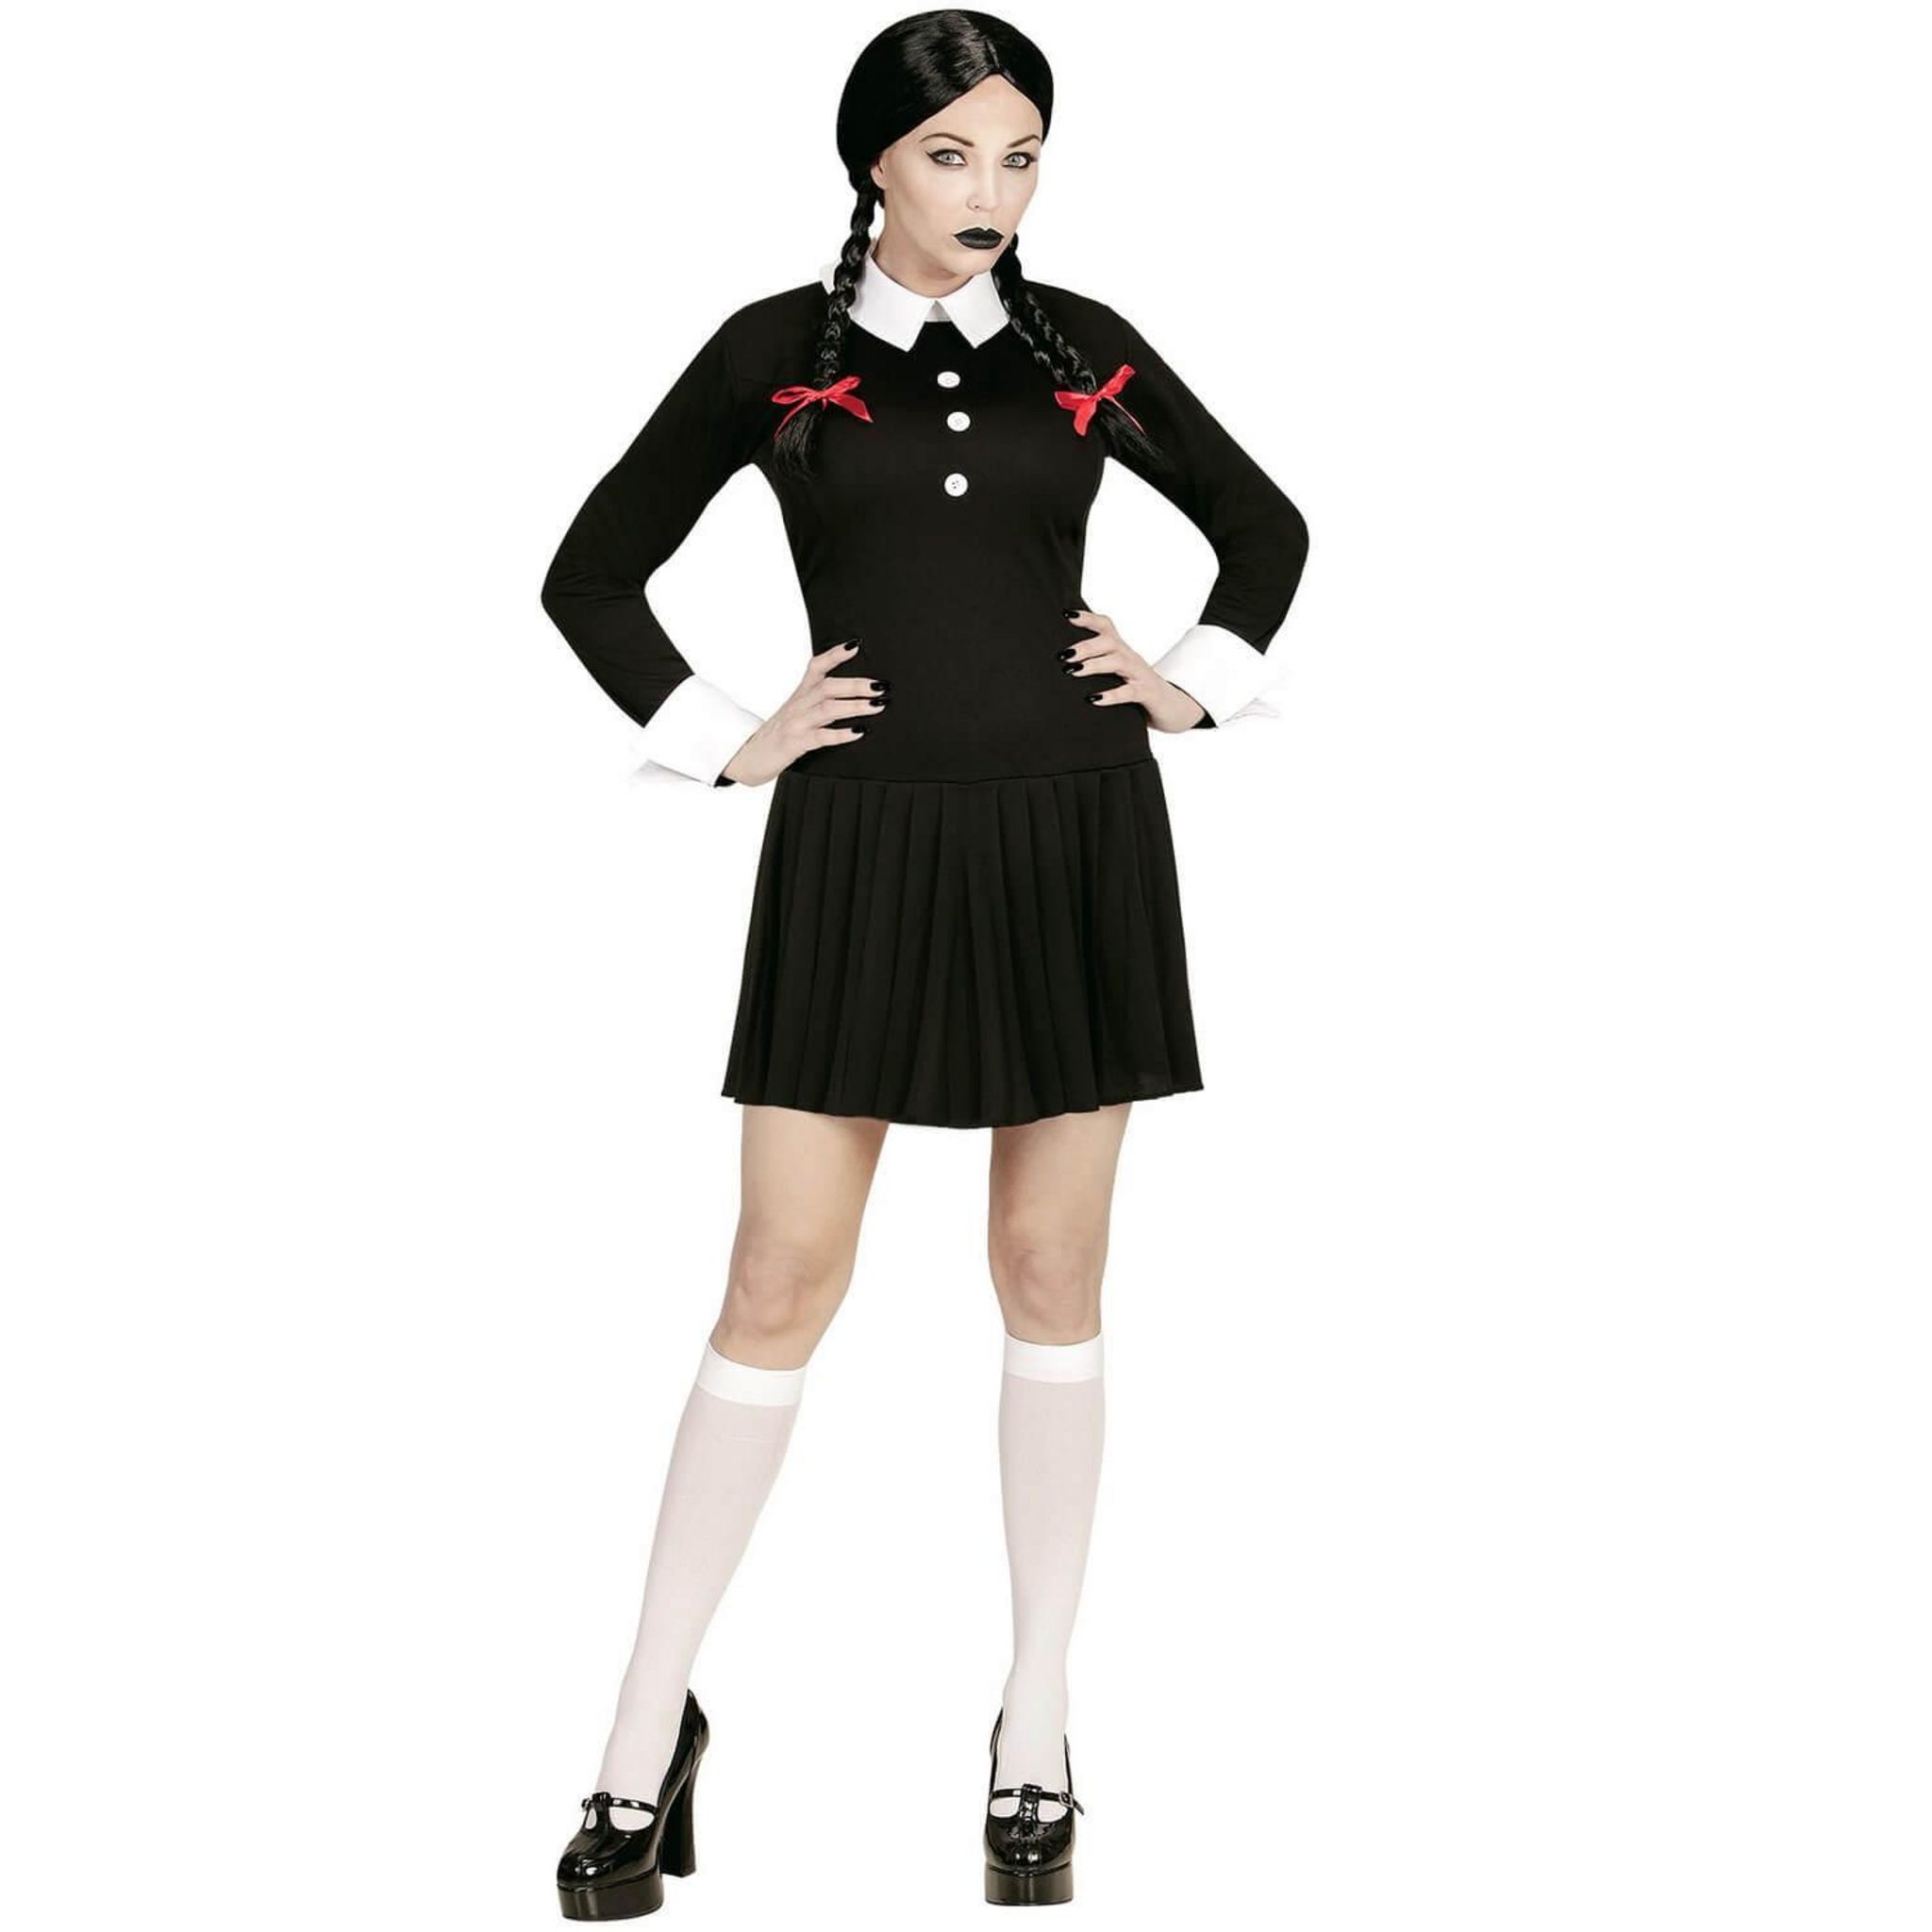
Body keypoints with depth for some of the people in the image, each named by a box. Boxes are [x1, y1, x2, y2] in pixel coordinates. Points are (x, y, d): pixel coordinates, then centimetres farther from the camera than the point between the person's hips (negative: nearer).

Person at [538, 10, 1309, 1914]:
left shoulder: (1080, 347, 7)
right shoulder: (774, 351, 2)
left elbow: (1265, 523, 20)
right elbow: (594, 571, 7)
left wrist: (1199, 686, 7)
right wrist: (724, 743, -1)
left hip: (1073, 842, 2)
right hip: (862, 847, -1)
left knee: (1051, 1275, 5)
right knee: (780, 1285, -2)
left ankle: (1036, 1736, 17)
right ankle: (649, 1739, 11)